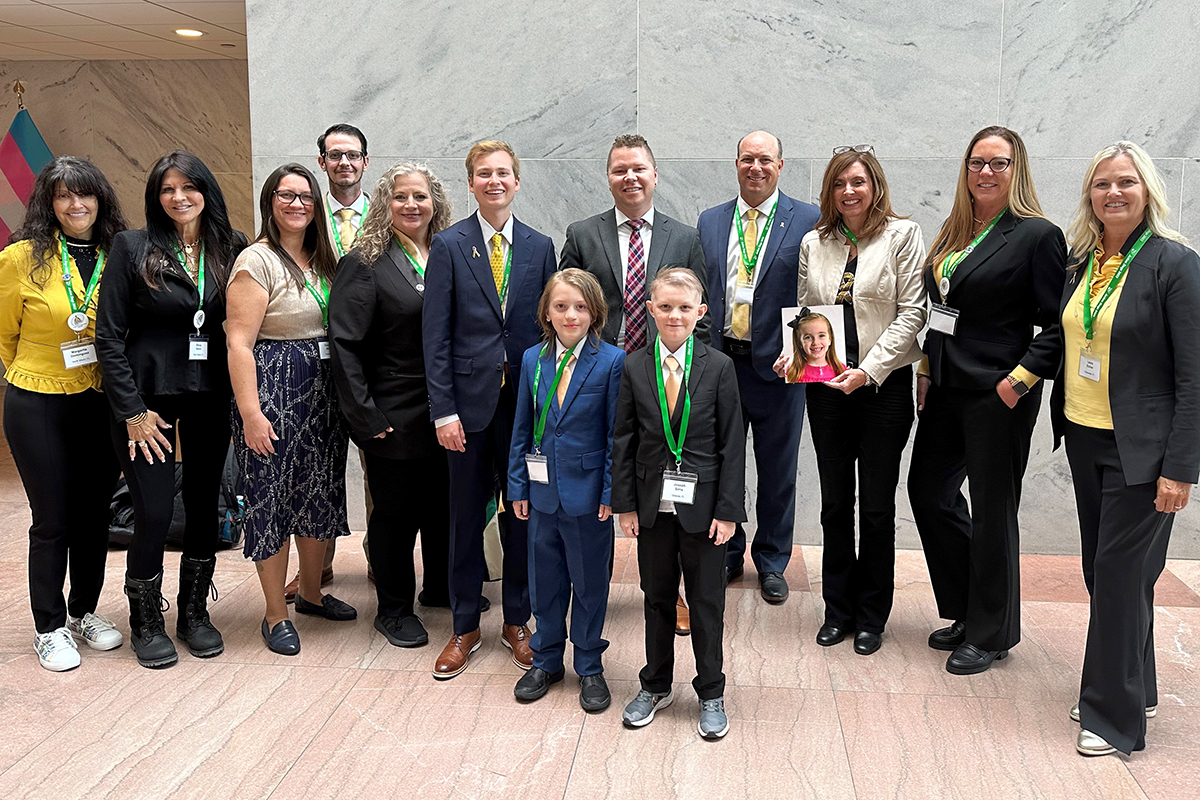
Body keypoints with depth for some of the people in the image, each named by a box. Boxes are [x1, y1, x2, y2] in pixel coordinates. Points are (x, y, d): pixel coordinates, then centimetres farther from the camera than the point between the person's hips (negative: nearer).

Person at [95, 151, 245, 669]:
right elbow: (109, 336, -6)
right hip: (148, 396, -3)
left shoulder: (232, 249, 2)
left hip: (210, 397, 3)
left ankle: (194, 612, 28)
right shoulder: (133, 248, -6)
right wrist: (133, 411, -9)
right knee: (153, 514, -3)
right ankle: (145, 622, 19)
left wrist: (238, 393, -5)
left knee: (205, 505, 10)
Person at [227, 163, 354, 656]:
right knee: (273, 498, 1)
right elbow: (239, 343, -16)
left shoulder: (321, 260, 12)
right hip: (274, 390, -7)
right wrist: (250, 412, -21)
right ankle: (276, 615, 14)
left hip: (324, 391, 8)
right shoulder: (257, 261, -10)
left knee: (321, 492, 16)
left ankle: (311, 592, 35)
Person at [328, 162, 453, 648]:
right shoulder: (365, 263, -8)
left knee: (445, 501, 17)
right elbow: (345, 344, -12)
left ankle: (441, 586, 38)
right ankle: (393, 608, 24)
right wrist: (365, 418, -15)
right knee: (396, 509, 7)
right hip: (395, 417, -5)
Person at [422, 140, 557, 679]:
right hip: (470, 398, -2)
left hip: (525, 398, 2)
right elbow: (435, 334, -4)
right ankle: (465, 628, 22)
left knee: (522, 513, 10)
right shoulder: (449, 245, 0)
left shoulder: (540, 247, 6)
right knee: (466, 514, 7)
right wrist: (443, 409, -10)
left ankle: (516, 622, 26)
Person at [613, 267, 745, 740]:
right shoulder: (635, 367, 0)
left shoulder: (718, 367, -5)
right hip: (652, 503, 2)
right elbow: (624, 439, 3)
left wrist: (728, 509, -8)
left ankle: (711, 695, 24)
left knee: (707, 601, 8)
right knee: (657, 596, 14)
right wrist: (625, 503, -1)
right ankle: (656, 687, 31)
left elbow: (733, 444, -5)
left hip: (702, 503, -2)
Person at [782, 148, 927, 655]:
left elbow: (911, 313, -8)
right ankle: (838, 610, 25)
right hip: (827, 386, 3)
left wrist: (869, 370, -16)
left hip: (885, 385, -3)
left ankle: (872, 616, 21)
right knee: (835, 504, 10)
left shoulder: (902, 235, -3)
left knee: (877, 508, 5)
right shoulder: (814, 243, 9)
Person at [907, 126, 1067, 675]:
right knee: (928, 490, 13)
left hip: (998, 397, -7)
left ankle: (991, 633, 22)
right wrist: (927, 369, 11)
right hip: (947, 389, 8)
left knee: (993, 510, 4)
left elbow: (1058, 326, -12)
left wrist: (1019, 380, -19)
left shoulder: (1038, 235, -10)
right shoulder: (953, 233, 11)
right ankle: (966, 610, 31)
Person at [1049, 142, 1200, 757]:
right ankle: (1133, 689, 32)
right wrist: (1063, 423, 11)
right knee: (1102, 570, 14)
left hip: (1139, 449, -6)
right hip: (1084, 439, 7)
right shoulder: (1080, 261, 8)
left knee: (1121, 575, -1)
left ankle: (1116, 716, 12)